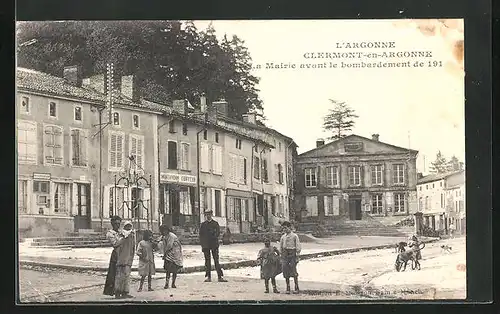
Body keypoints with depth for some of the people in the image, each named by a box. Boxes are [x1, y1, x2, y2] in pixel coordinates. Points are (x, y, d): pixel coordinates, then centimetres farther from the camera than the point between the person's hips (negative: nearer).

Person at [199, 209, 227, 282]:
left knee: (216, 260, -6)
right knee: (207, 261, 2)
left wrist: (214, 236, -16)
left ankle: (220, 276, -7)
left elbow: (218, 232, 3)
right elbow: (201, 235, 10)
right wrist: (202, 244, 0)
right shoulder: (203, 224, 12)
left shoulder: (215, 223, 9)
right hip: (206, 245, 1)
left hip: (214, 244, -1)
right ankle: (208, 277, 6)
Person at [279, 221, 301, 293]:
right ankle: (288, 288, 8)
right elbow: (280, 248, 18)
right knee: (285, 271, 1)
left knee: (293, 271, -7)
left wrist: (297, 257, -7)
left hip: (292, 254, -4)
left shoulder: (294, 236, -1)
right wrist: (281, 257, 13)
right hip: (285, 254, 4)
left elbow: (298, 247, -1)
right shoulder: (283, 237, 12)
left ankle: (296, 287, 4)